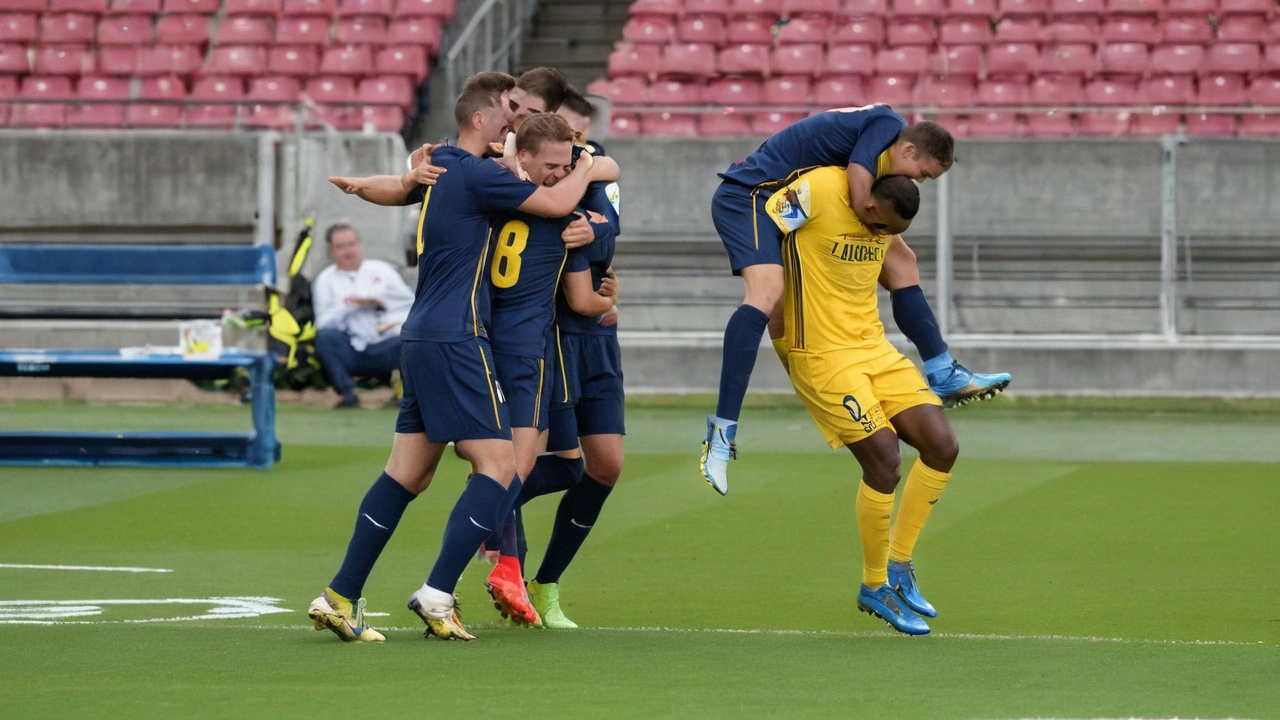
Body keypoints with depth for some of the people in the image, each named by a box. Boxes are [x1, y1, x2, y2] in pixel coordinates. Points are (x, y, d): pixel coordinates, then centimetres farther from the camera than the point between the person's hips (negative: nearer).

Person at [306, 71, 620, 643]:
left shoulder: (439, 168, 16)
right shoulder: (476, 174, -11)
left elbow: (398, 187, 33)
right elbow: (556, 203, -11)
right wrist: (589, 170, 5)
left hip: (420, 338, 10)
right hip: (454, 340, -10)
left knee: (409, 472, 8)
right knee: (499, 466, -10)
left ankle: (340, 597, 5)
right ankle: (437, 595, -16)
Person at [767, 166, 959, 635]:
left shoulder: (889, 214, 2)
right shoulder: (819, 190, -19)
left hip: (873, 346, 7)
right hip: (820, 353, -7)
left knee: (942, 446, -2)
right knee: (884, 460, -14)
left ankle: (898, 565, 14)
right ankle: (875, 587, 5)